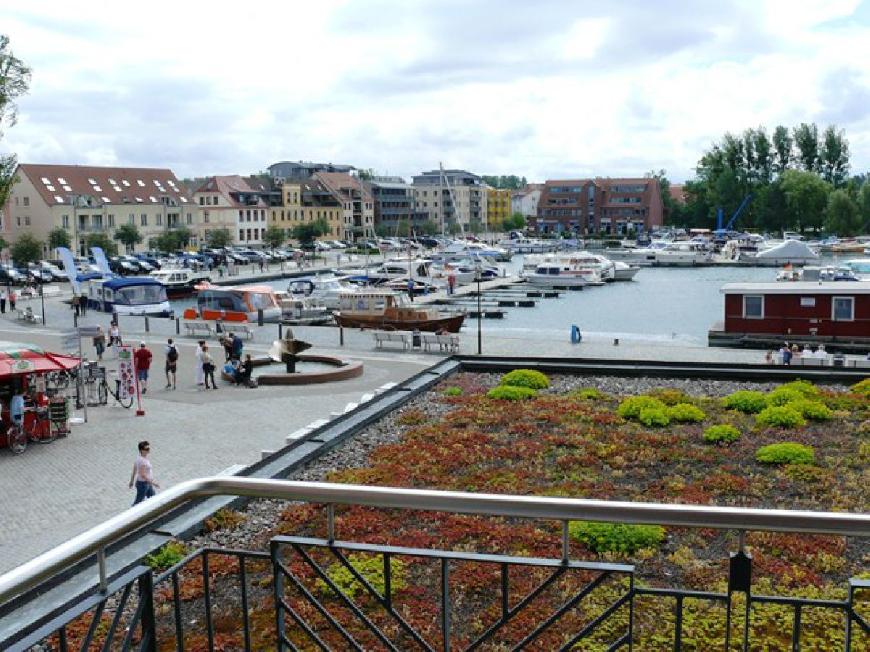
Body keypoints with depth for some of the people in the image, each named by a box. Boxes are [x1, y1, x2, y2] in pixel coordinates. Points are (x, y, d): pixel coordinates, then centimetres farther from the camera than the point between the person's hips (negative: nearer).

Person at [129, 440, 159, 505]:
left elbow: (134, 471, 9)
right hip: (142, 483, -10)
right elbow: (142, 475, -29)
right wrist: (152, 483, -24)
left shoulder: (139, 457, -1)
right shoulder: (142, 461, -30)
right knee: (138, 501, 8)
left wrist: (132, 481, 18)